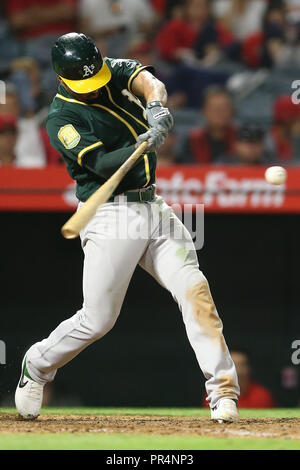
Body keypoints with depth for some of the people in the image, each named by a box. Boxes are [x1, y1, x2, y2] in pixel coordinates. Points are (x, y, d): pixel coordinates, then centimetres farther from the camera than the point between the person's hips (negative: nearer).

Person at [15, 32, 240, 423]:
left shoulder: (115, 72, 8)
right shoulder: (61, 120, -10)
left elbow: (148, 81, -12)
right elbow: (103, 164, -22)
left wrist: (155, 105, -35)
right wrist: (143, 146, -41)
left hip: (152, 207, 5)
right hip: (111, 216, -5)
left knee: (194, 288, -12)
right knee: (98, 319, -4)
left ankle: (223, 390, -12)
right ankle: (36, 368, 23)